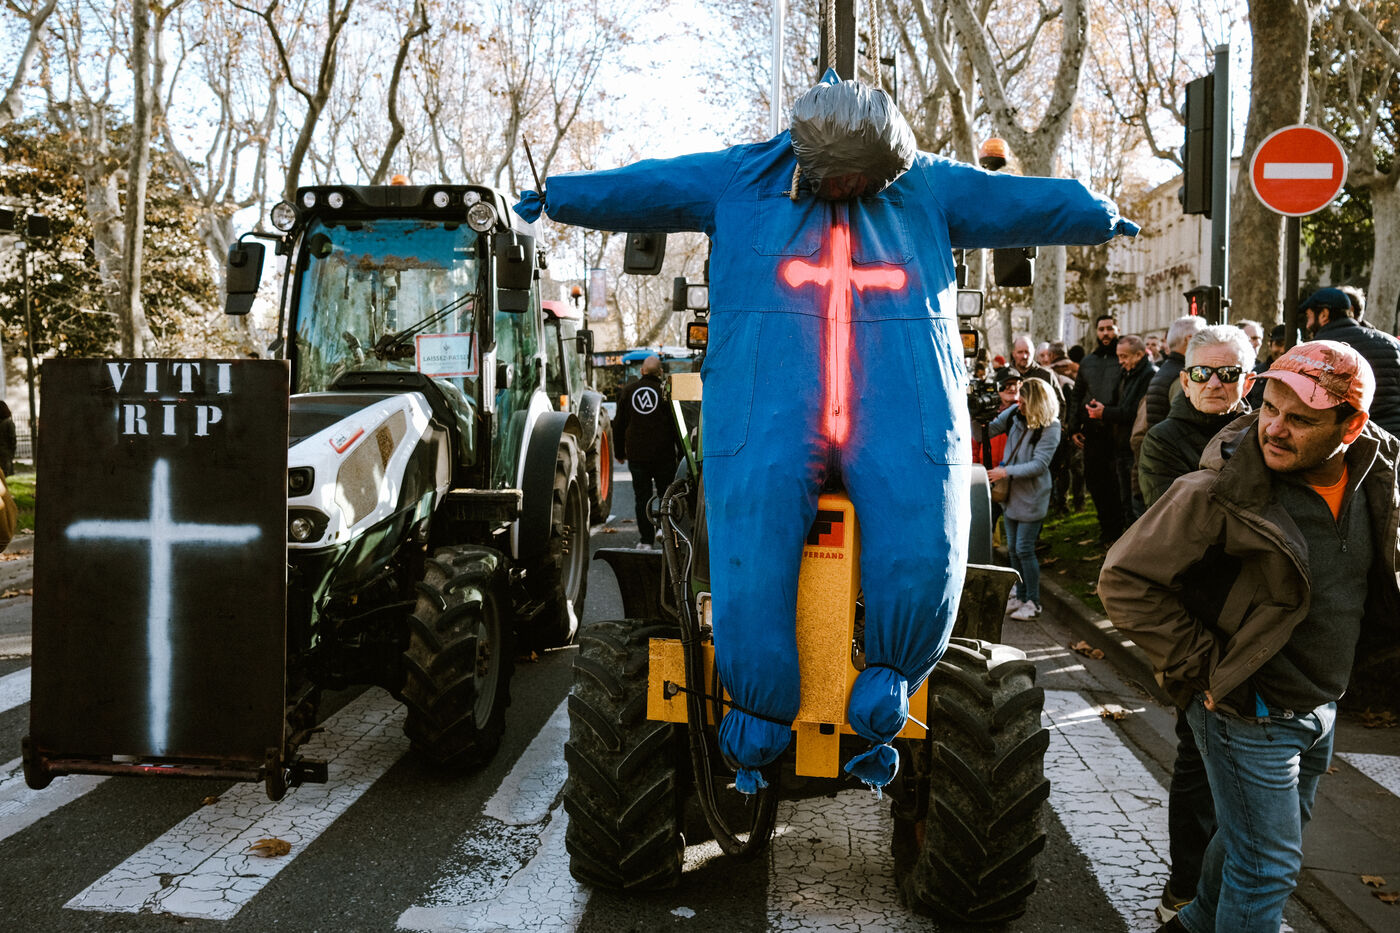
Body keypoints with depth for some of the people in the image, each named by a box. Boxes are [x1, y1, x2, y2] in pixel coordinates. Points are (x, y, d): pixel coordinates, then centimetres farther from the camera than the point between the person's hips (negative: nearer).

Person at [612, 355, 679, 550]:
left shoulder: (628, 390, 5)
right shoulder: (666, 391, -5)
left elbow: (619, 424, 12)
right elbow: (677, 425, -3)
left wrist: (620, 452, 20)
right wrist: (681, 454, 5)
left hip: (636, 455, 2)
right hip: (663, 454, -2)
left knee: (642, 498, 5)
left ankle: (646, 539, 4)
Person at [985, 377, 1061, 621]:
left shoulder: (1050, 428, -17)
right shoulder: (1014, 413, -2)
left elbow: (1039, 465, -19)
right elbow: (990, 430, 5)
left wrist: (1006, 471, -23)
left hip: (1031, 498, -6)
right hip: (1010, 492, 6)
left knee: (1024, 549, -3)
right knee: (1013, 548, 13)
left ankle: (1033, 602, 11)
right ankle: (1020, 596, 27)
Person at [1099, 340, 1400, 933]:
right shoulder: (1220, 493, -26)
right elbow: (1124, 580, -21)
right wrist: (1200, 668, -19)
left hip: (1321, 705, 7)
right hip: (1249, 712, -7)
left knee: (1249, 836, 24)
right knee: (1270, 865, 2)